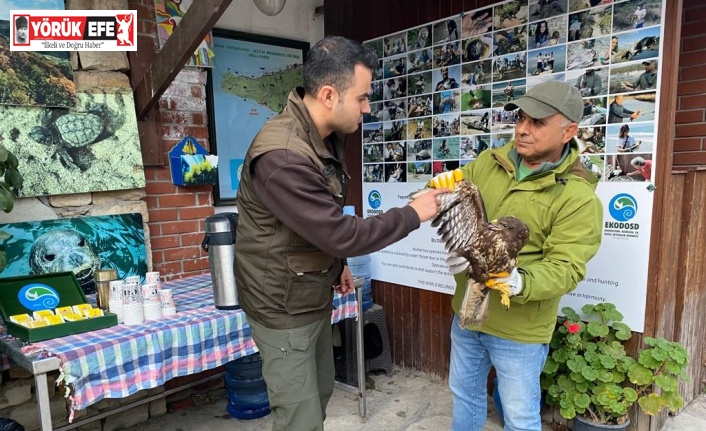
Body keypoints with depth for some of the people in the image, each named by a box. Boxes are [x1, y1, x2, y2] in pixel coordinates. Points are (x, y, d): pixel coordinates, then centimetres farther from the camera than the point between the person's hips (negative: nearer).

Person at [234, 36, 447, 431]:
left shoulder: (327, 136, 2)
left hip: (315, 293, 9)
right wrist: (413, 215, -19)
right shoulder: (282, 156, -31)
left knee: (320, 395, 23)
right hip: (284, 306, -9)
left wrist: (338, 261, 14)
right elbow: (341, 233, -29)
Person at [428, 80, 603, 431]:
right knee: (464, 392, 26)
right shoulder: (488, 162, -2)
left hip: (519, 328, -5)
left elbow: (565, 268, -22)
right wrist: (441, 191, -16)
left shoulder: (578, 198, -18)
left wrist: (520, 282, -41)